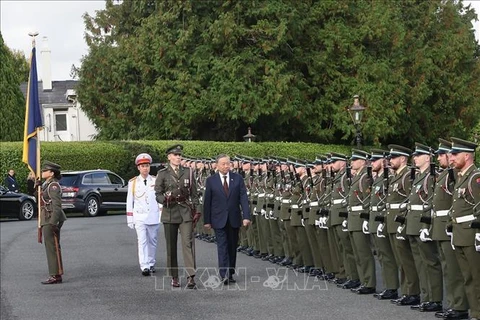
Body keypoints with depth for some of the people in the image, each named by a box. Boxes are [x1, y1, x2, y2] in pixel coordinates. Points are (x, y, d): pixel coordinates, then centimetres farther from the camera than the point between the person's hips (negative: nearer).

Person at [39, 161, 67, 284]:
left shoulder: (53, 185, -13)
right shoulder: (47, 185, 17)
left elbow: (57, 205, -20)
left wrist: (53, 222, -25)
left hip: (52, 220, -10)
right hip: (47, 220, 10)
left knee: (53, 247, -8)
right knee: (50, 247, 12)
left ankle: (56, 275, -7)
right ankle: (55, 275, 17)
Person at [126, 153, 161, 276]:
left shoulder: (155, 181, 5)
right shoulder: (133, 182, 5)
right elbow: (129, 201, 7)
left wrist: (162, 214, 0)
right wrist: (129, 219, 5)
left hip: (153, 217, 1)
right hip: (139, 217, -1)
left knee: (152, 242, 9)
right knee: (142, 241, -11)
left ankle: (151, 264, 23)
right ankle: (144, 266, -17)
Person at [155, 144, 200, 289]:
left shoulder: (188, 172, 10)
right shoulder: (162, 174, 4)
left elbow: (194, 194, 12)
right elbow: (158, 194, 2)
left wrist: (196, 210, 4)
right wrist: (165, 199, -20)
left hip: (186, 213, 0)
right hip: (169, 214, 0)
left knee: (188, 243, -12)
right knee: (171, 247, 5)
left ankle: (191, 277, -17)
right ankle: (174, 278, 15)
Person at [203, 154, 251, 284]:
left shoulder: (237, 178, 2)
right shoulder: (211, 180, 0)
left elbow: (243, 198, -2)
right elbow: (207, 201, 1)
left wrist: (246, 216, -12)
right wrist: (207, 220, -2)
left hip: (234, 219, 2)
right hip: (219, 219, -2)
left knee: (232, 247, 9)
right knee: (222, 246, -9)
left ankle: (230, 273, 19)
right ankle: (224, 274, -16)